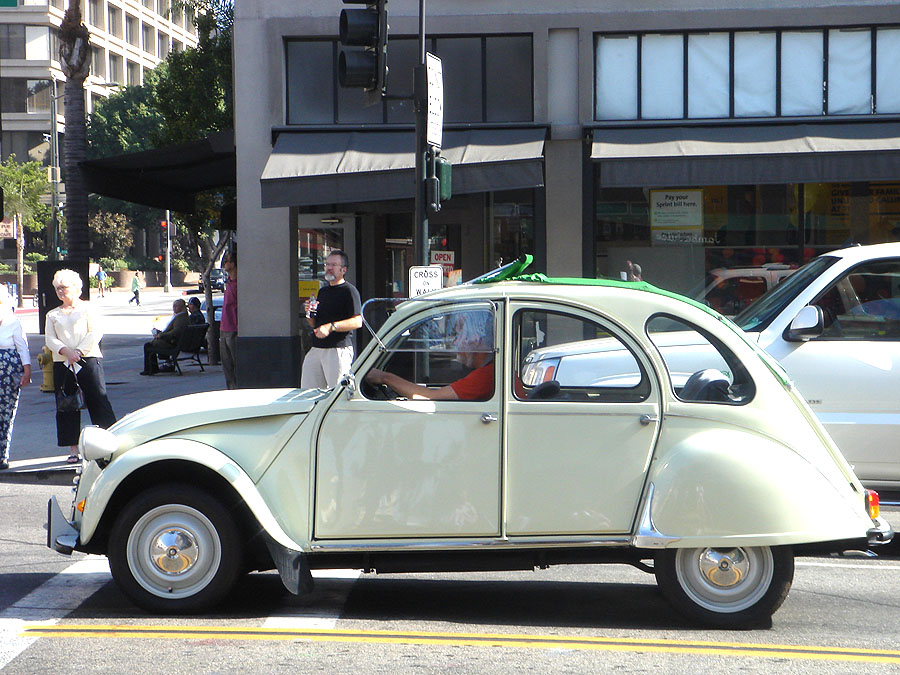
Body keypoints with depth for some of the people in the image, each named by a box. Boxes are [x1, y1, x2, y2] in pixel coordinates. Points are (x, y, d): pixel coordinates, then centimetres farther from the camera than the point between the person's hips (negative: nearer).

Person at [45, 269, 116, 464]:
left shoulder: (87, 308, 7)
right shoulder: (53, 315, 16)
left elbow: (96, 333, -3)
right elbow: (50, 339, 5)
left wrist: (79, 351, -14)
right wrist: (66, 351, -14)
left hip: (88, 360, -3)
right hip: (62, 364, 3)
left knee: (98, 401, -7)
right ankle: (73, 450, 7)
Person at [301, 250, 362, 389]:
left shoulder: (349, 291, -5)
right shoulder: (323, 291, 22)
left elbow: (357, 322, -15)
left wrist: (331, 327, -24)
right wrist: (309, 314, 4)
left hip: (339, 350, -8)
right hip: (316, 349, 8)